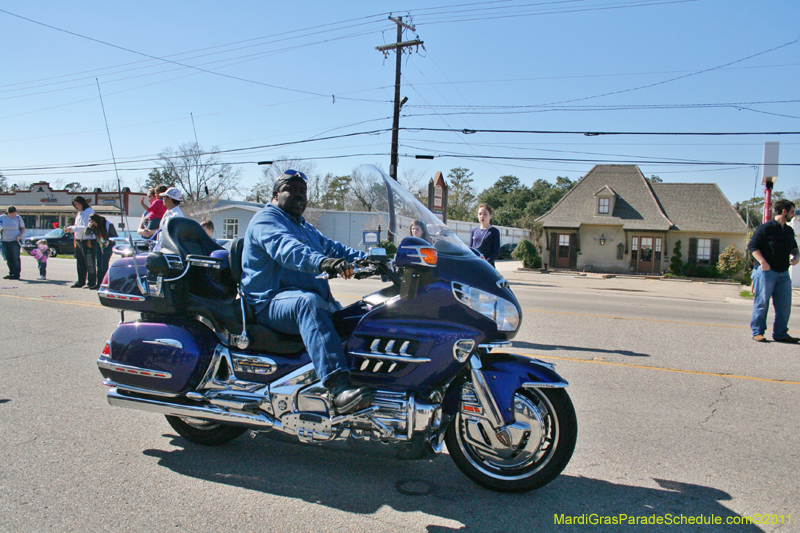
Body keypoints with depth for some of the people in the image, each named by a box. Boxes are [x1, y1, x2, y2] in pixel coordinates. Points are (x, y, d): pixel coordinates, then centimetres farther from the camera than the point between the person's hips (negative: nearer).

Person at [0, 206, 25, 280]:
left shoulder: (18, 218, -1)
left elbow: (23, 228, 5)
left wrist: (21, 235, -13)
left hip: (15, 241, -3)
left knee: (15, 258, -8)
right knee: (8, 259, 6)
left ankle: (16, 274, -5)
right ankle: (11, 273, 15)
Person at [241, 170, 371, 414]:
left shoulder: (306, 229, 29)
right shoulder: (266, 219, -2)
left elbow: (332, 248, 21)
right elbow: (285, 248, -24)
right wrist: (321, 261, -43)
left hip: (315, 298, 10)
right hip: (271, 302, -9)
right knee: (308, 302, -39)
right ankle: (339, 388, -53)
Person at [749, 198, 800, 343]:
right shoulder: (765, 228, -7)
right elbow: (752, 245, -11)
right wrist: (762, 261, -22)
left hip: (783, 273, 7)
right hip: (766, 272, -7)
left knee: (784, 305, 6)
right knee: (762, 303, -2)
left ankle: (780, 334, 15)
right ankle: (757, 332, 6)